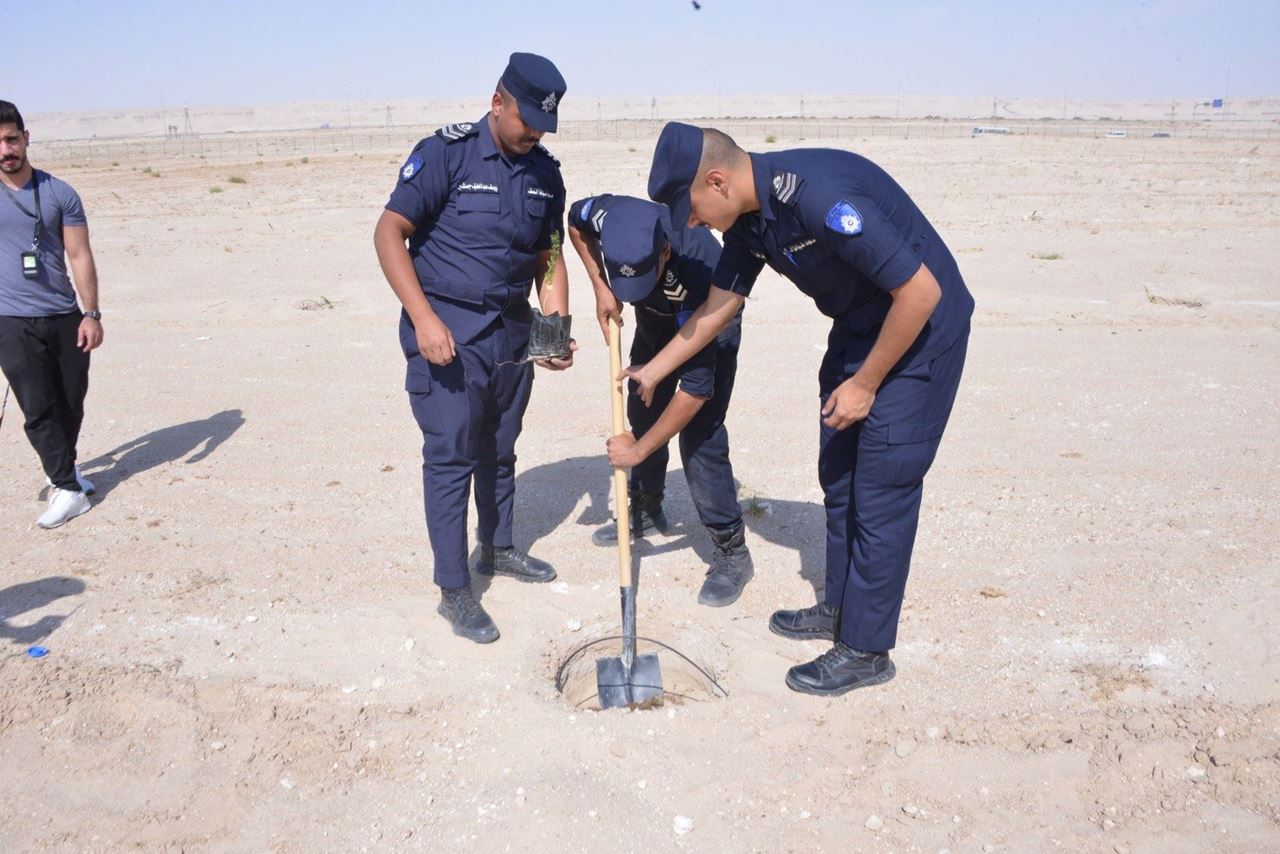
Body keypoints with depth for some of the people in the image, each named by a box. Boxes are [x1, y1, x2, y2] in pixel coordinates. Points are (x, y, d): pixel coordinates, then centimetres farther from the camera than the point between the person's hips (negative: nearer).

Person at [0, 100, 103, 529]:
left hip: (64, 317, 1)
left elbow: (80, 256, 1)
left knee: (70, 404, 9)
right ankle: (68, 489, 2)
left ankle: (63, 469, 31)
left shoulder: (59, 193, 3)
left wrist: (91, 313, -6)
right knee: (38, 408, -4)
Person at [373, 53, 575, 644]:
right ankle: (453, 590, 5)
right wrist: (424, 318, -22)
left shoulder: (545, 173, 6)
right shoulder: (446, 153, -11)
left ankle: (496, 549, 36)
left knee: (499, 449, 17)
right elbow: (389, 233, -13)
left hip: (512, 331, 6)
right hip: (447, 331, -6)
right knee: (450, 456, -4)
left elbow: (549, 260, 11)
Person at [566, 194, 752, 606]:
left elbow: (696, 389, -39)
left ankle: (732, 551, -3)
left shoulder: (698, 269, -45)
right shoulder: (609, 217, -33)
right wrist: (601, 289, -16)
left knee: (699, 436, -14)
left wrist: (638, 450, -32)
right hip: (655, 323, 6)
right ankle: (646, 509, 34)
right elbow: (575, 221, -4)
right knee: (642, 413, 13)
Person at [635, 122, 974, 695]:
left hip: (919, 330, -9)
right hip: (857, 327, 9)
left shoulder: (819, 196, -32)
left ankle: (866, 650, 8)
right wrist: (653, 371, 13)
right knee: (838, 476, 15)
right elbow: (718, 307, 10)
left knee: (881, 490, -5)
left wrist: (865, 383, -19)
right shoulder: (748, 218, -4)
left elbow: (921, 290, -28)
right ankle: (840, 607, 32)